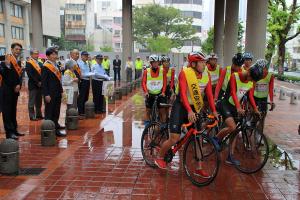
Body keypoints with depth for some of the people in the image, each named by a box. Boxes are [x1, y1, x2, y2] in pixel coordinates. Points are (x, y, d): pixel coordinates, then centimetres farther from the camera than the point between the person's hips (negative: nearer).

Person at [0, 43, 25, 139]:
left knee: (13, 110, 15)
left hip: (15, 90, 8)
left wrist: (19, 85, -3)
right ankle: (9, 132, 0)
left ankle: (14, 130, 24)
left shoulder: (18, 62, 11)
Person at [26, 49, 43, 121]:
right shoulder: (29, 63, -6)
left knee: (39, 101, 12)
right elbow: (30, 75, -14)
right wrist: (37, 82, -15)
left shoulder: (40, 64, 15)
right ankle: (32, 116, 6)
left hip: (40, 85, 7)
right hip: (33, 85, -7)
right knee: (32, 102, 1)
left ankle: (39, 115, 21)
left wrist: (41, 82, -2)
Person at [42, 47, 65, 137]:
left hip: (57, 93, 8)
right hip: (50, 94, -8)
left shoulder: (55, 65, 11)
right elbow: (43, 82, -15)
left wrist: (61, 90, 12)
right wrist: (46, 95, -19)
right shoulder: (45, 67, -12)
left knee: (56, 110, 16)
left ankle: (55, 125, 28)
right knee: (49, 112, 0)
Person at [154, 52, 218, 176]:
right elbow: (183, 93, -25)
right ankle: (160, 158, 19)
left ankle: (199, 168, 15)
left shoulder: (206, 75, -2)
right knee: (174, 139, -7)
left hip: (195, 108, 6)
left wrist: (214, 110, -16)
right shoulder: (185, 73, -17)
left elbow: (209, 93, -4)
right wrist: (189, 111, -36)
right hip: (181, 107, -5)